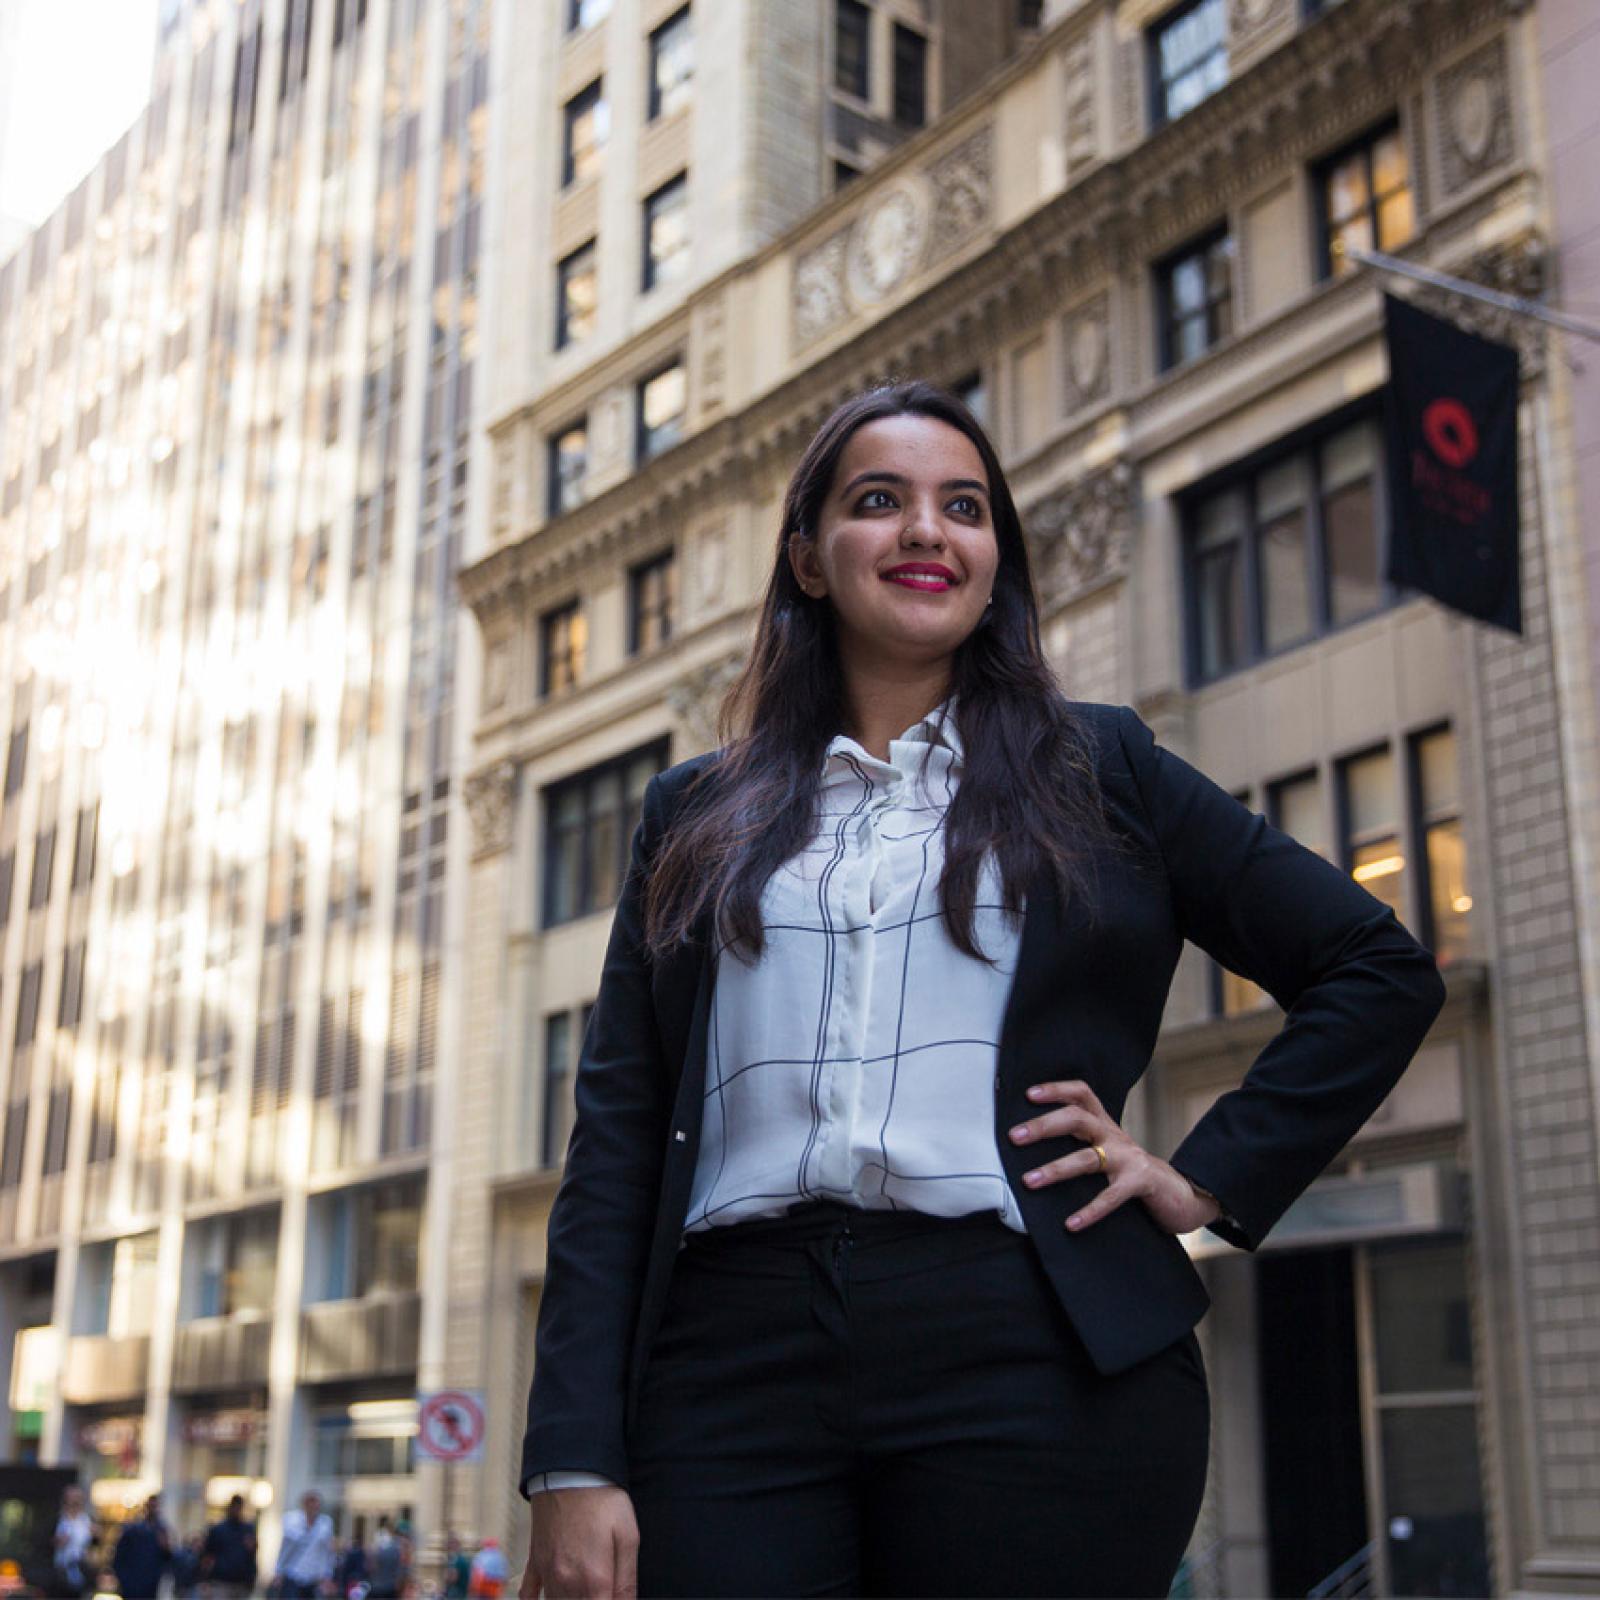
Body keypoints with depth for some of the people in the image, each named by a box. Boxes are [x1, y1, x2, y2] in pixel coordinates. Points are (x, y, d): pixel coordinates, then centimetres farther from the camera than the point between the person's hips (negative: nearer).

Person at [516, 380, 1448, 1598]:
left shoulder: (1100, 770, 12)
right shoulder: (695, 815, 15)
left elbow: (1380, 970, 14)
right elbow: (615, 1143, 8)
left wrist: (1207, 1180, 3)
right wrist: (576, 1462, -1)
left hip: (1030, 1361, -1)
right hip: (735, 1368, 2)